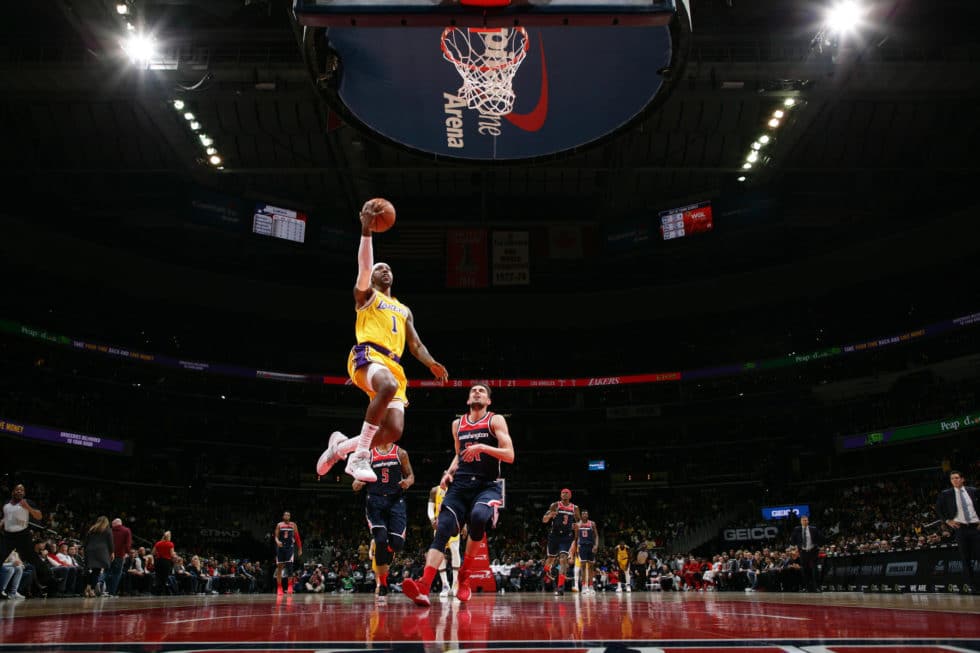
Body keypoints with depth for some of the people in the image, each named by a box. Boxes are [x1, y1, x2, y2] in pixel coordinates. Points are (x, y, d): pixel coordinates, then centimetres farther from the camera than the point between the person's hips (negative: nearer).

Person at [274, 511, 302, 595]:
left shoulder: (293, 525, 4)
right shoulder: (279, 525, 4)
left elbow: (297, 537, 8)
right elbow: (276, 537, 3)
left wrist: (300, 549, 8)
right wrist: (277, 541, -21)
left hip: (290, 547, -1)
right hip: (281, 547, 1)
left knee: (289, 565, -15)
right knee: (279, 567, 4)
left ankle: (289, 585, -5)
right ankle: (279, 587, 14)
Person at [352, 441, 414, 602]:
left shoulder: (401, 453, 9)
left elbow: (410, 475, 12)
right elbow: (359, 478, 11)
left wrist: (408, 482, -12)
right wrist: (356, 484, -13)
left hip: (396, 500, 1)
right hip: (375, 501, -1)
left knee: (397, 543, -9)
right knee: (380, 540, -16)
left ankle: (383, 563, 26)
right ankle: (381, 584, -4)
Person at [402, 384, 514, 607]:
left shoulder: (495, 421, 3)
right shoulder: (457, 424, 17)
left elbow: (509, 455, -6)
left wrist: (482, 447, -17)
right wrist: (449, 471, 11)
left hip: (488, 486, -4)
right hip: (460, 485, 4)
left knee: (478, 516, -34)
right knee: (442, 530, -16)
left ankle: (464, 574, -12)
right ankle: (424, 587, -26)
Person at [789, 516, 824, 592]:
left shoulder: (813, 529, -3)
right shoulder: (797, 529, 2)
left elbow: (821, 537, 6)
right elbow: (792, 539, 16)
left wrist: (818, 545, 1)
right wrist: (796, 545, 7)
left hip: (812, 551, -2)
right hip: (803, 552, 2)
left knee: (814, 569, -6)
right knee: (805, 571, 3)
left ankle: (816, 587, -2)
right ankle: (809, 588, 10)